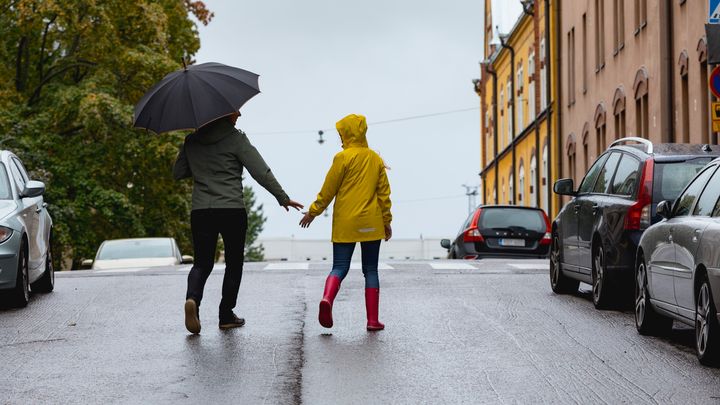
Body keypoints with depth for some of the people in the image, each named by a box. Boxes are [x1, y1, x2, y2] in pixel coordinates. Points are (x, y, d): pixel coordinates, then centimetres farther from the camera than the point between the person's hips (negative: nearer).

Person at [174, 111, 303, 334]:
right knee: (234, 263, 11)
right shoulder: (235, 139, -5)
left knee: (202, 263, 10)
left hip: (200, 212, 3)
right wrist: (283, 198, 1)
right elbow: (261, 172, -7)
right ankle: (226, 316, 13)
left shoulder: (192, 141, 9)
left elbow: (177, 173, 15)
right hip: (232, 211, -3)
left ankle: (192, 298, -20)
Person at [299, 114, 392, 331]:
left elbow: (328, 189, -4)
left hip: (345, 223, -2)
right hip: (371, 223, 2)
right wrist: (387, 221, 16)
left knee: (339, 268, 4)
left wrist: (313, 212, 6)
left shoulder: (343, 157, -6)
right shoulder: (376, 159, 7)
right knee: (370, 270, 8)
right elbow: (384, 192, 9)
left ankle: (327, 298, -25)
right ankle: (373, 320, 3)